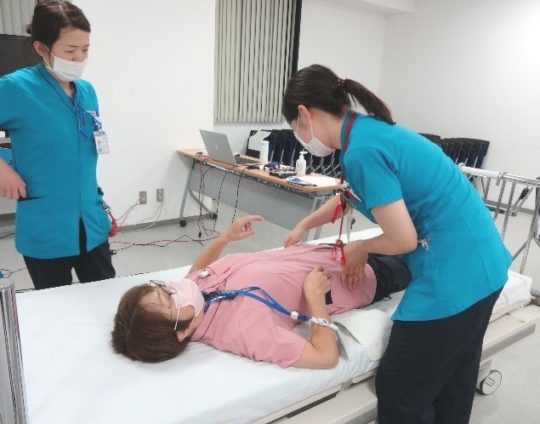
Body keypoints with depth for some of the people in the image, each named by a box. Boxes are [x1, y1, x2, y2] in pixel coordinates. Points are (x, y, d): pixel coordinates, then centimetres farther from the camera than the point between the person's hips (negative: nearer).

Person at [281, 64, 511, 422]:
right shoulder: (369, 129, 9)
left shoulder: (362, 150, -21)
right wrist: (305, 225, 35)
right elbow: (349, 197, 27)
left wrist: (360, 249, 0)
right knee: (452, 386, 26)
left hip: (453, 275, -10)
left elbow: (403, 239, -20)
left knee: (401, 394, 8)